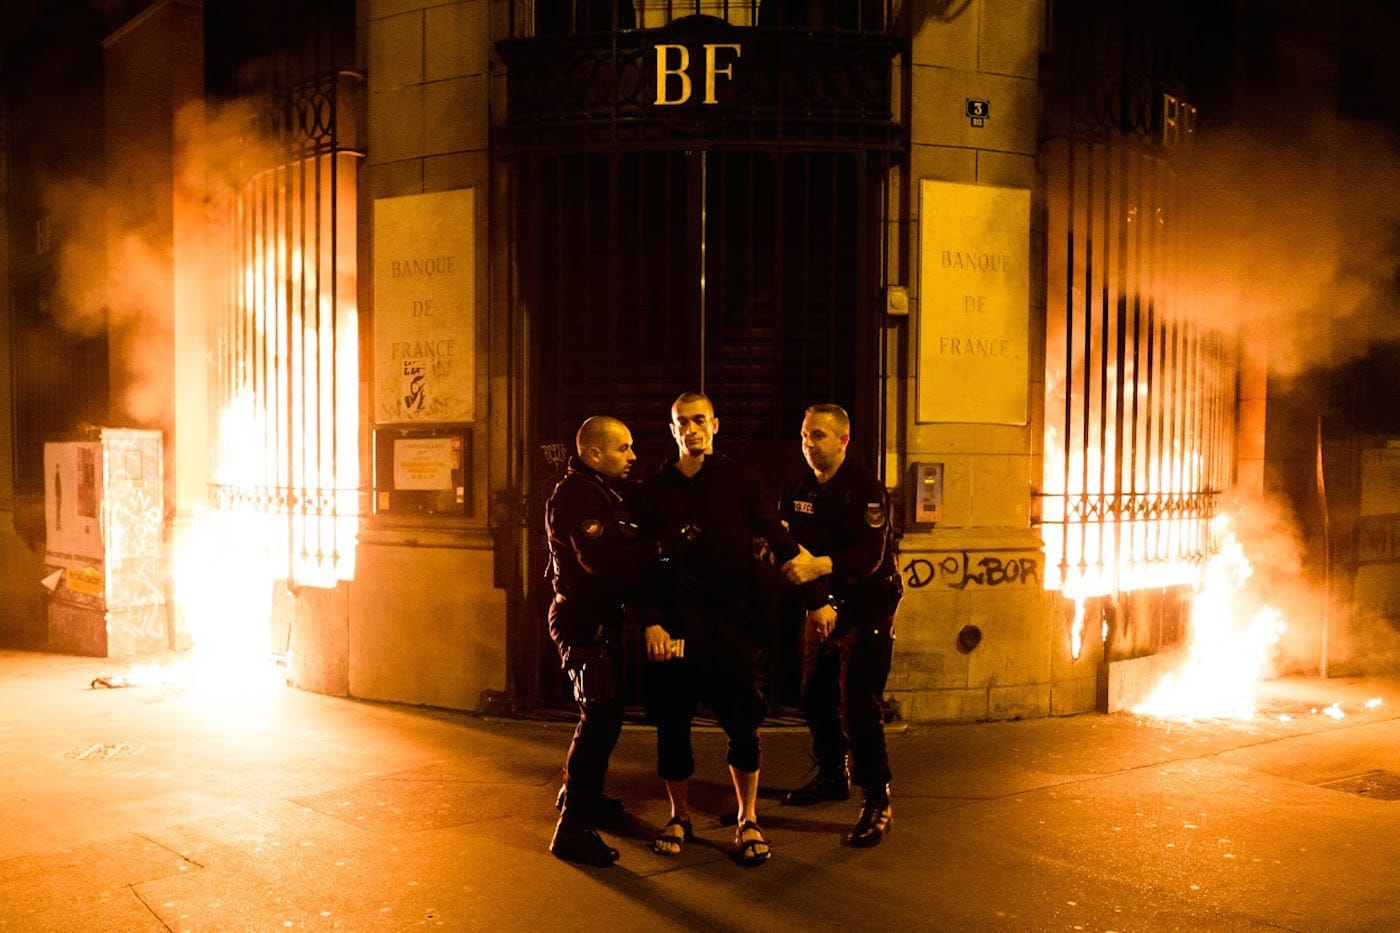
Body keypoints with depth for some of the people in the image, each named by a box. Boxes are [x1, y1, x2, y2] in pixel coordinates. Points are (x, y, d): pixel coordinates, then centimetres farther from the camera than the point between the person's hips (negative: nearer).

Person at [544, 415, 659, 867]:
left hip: (601, 617, 10)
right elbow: (601, 559, -30)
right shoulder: (575, 495, -18)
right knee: (600, 715, -13)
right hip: (583, 620, -10)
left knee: (603, 712, 20)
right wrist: (657, 550, -22)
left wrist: (650, 549, -8)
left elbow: (622, 551, 10)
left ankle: (583, 795, 38)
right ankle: (572, 827, -9)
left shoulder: (605, 491, 15)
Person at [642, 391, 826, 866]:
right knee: (672, 723, 7)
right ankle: (679, 817, 25)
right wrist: (651, 621, -2)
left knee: (742, 724, 2)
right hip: (676, 622, 2)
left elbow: (776, 535, -4)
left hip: (735, 621, -1)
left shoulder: (740, 480, 3)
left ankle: (748, 821, 19)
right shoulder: (656, 489, 7)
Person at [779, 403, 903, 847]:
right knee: (817, 698, 12)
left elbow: (868, 557, -25)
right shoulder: (799, 492, 7)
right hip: (821, 606, 7)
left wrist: (821, 565, -38)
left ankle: (877, 801, 0)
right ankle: (832, 776, 33)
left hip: (867, 607, -6)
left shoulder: (867, 489, -14)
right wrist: (817, 603, -16)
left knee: (859, 705, -11)